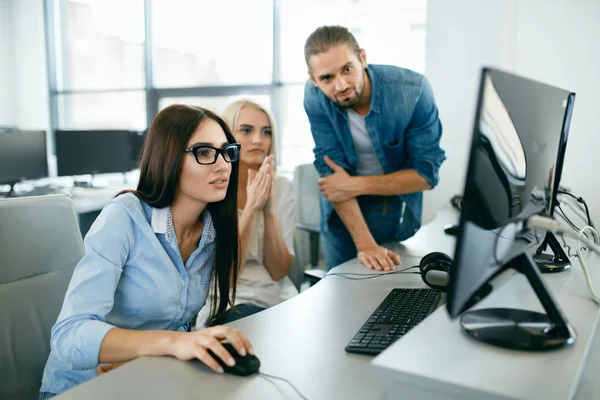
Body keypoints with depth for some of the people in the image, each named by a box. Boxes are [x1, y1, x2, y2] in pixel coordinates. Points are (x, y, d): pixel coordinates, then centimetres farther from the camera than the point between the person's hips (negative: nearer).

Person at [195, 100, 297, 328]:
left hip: (278, 298, 5)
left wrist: (269, 209, -16)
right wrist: (251, 208, -21)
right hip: (227, 304, -4)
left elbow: (279, 271, -3)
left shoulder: (282, 187, 1)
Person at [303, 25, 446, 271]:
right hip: (342, 210, 1)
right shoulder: (315, 96, -22)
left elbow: (427, 174, -21)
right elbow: (332, 171, -23)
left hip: (398, 201, -1)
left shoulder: (412, 90, -26)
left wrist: (356, 185, -27)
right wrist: (365, 243, -30)